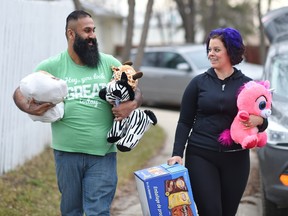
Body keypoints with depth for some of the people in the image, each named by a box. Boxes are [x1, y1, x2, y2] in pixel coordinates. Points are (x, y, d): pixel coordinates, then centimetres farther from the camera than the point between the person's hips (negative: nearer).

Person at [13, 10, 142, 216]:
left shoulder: (109, 63, 4)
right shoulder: (51, 66, 2)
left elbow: (136, 92, 10)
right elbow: (20, 93, 6)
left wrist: (131, 104, -14)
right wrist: (30, 108, -16)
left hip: (102, 154, -1)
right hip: (67, 152, 1)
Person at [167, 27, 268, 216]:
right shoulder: (199, 83, 3)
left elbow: (262, 123, 9)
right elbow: (185, 122, 4)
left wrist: (259, 121, -14)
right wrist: (177, 154, -7)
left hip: (236, 159, 1)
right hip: (201, 157, -1)